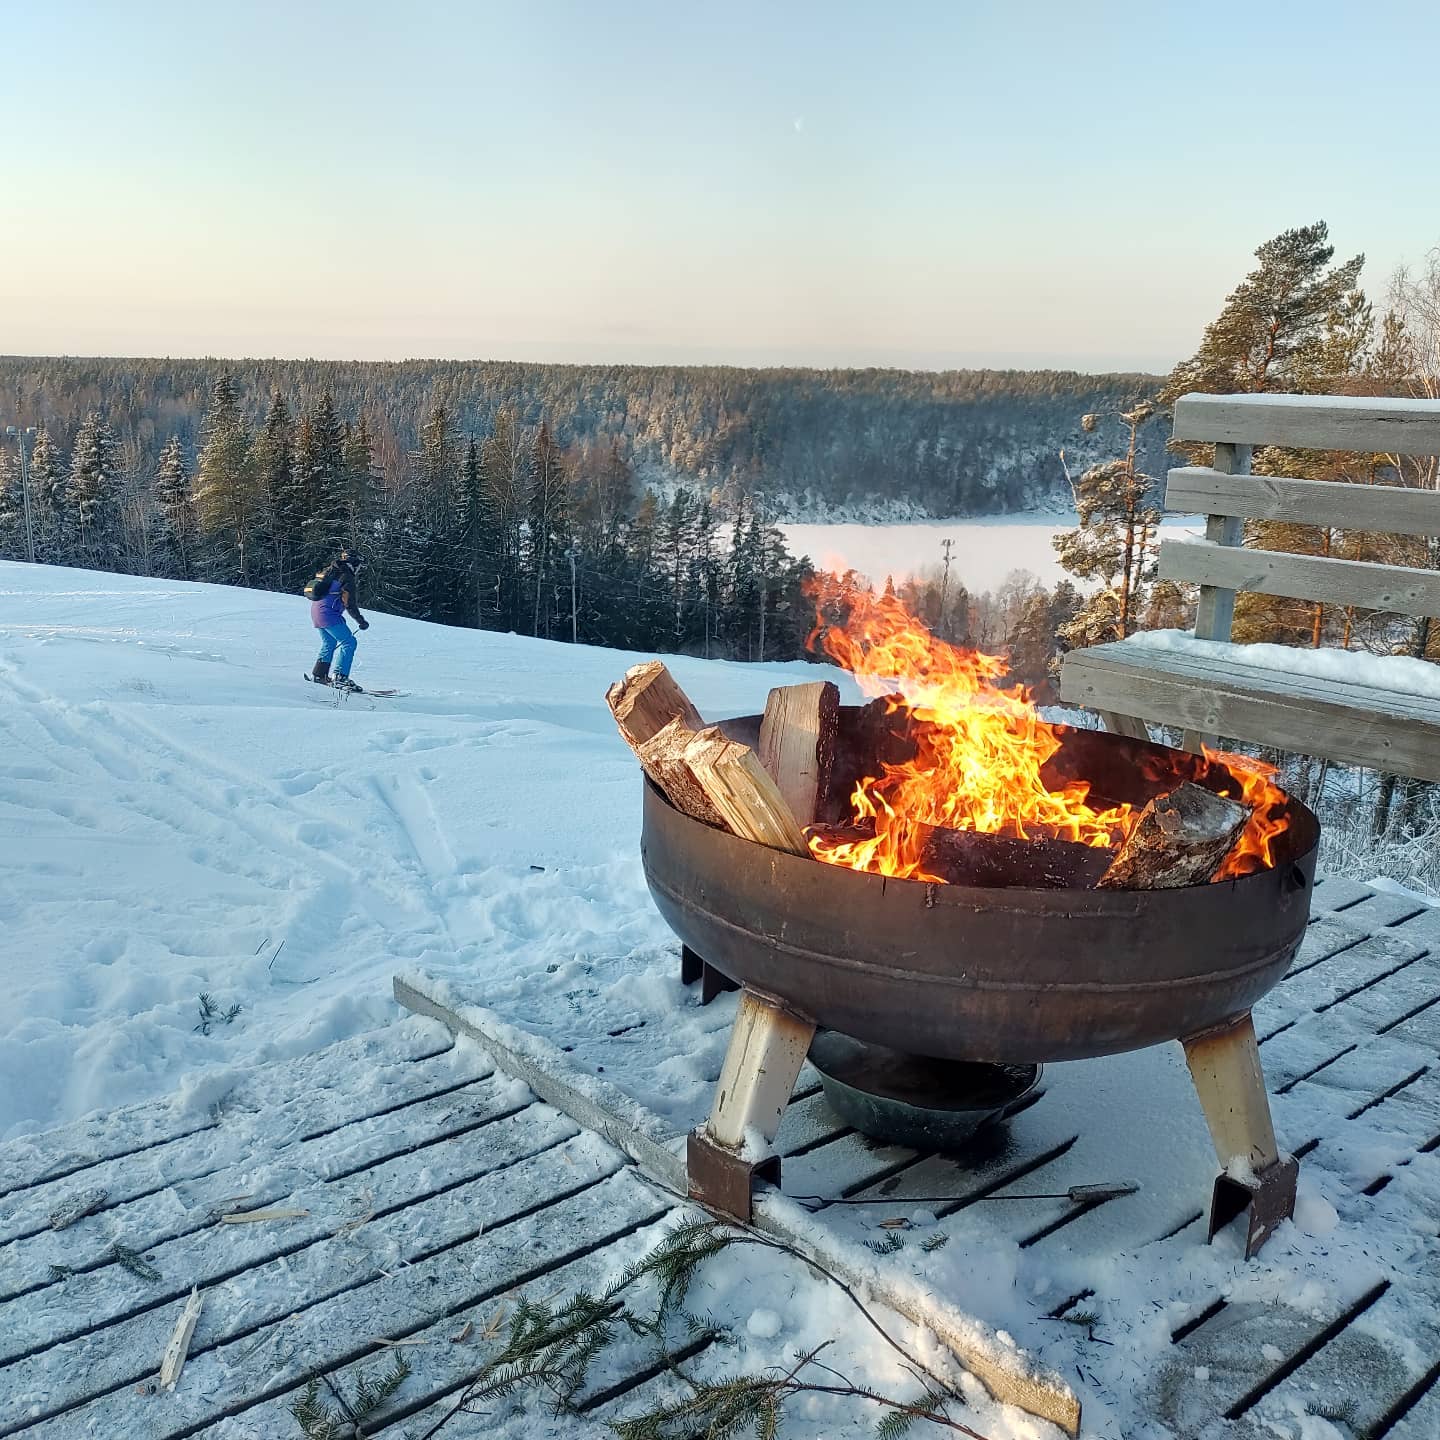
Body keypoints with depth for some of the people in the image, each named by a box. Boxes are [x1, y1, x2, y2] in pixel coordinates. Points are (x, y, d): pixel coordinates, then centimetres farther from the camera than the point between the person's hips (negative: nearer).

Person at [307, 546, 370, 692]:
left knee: (329, 642, 25)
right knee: (348, 642, -9)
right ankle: (340, 677, -18)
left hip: (315, 610, 9)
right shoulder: (347, 578, -12)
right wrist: (361, 622, -5)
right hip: (328, 614, -9)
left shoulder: (329, 572, 14)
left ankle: (319, 674, 29)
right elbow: (350, 606, -15)